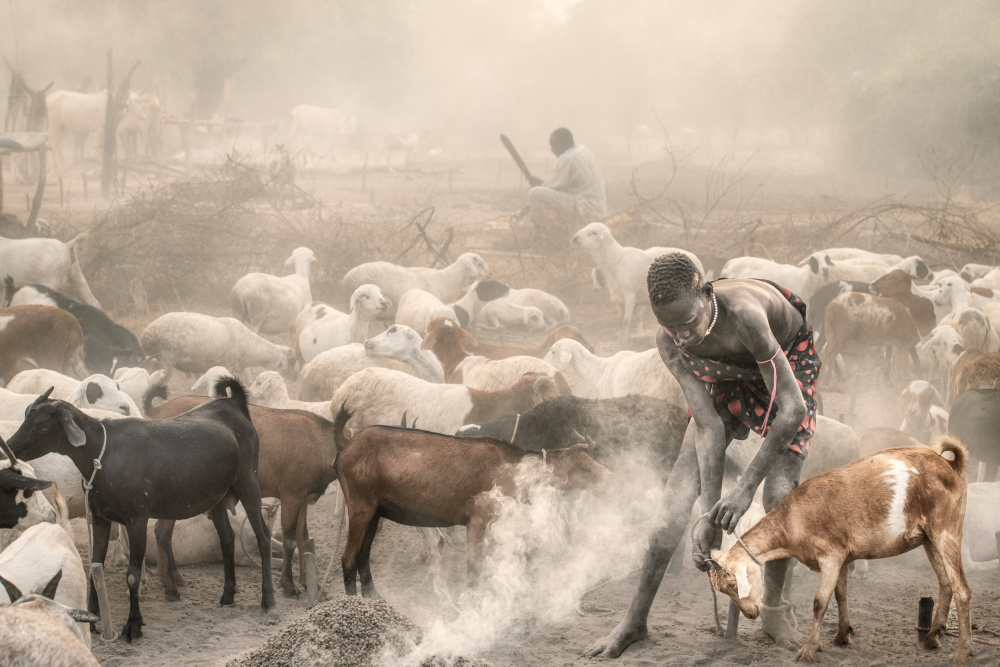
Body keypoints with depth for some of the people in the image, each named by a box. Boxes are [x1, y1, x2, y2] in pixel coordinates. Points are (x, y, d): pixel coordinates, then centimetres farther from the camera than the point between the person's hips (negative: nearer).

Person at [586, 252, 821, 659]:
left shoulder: (742, 314, -44)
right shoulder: (670, 342, -28)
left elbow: (792, 410, -40)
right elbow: (708, 425, -25)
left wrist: (745, 489, -40)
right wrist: (710, 514, -31)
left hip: (789, 362, -4)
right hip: (729, 377, 4)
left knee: (779, 493, -19)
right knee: (680, 492, -5)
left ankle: (773, 610, 5)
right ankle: (635, 621, 4)